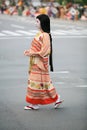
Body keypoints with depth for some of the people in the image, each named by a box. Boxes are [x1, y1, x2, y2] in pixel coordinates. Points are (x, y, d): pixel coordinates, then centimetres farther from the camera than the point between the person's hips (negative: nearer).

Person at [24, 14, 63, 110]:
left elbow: (44, 52, -21)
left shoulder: (45, 35, -18)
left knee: (40, 82, -3)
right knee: (34, 81, 11)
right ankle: (34, 103, 16)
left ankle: (56, 98, 9)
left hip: (40, 63, -9)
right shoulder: (40, 34, 10)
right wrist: (29, 51, 3)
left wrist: (31, 54, -17)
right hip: (35, 63, 9)